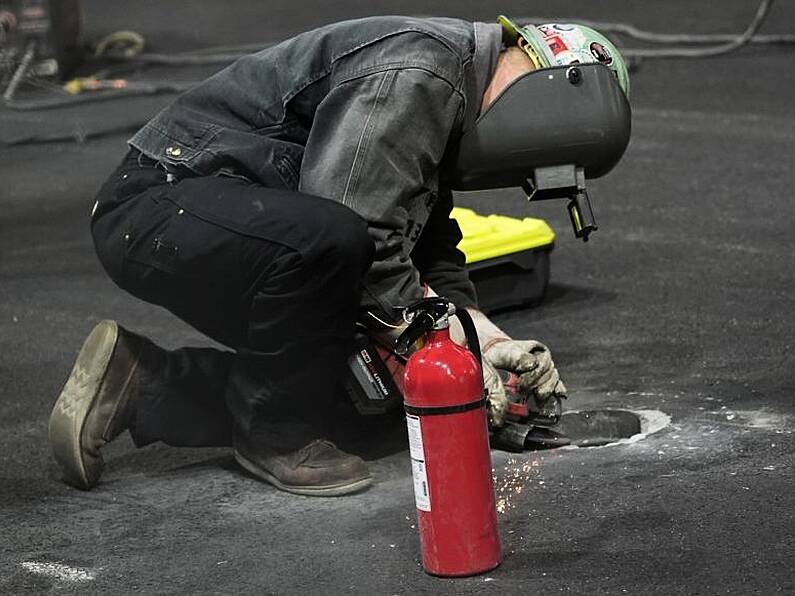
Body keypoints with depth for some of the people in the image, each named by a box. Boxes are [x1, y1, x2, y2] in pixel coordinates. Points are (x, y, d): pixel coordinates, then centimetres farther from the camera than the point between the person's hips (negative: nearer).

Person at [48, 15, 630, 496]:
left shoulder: (443, 98, 14)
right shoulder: (417, 73, -20)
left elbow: (431, 251, 18)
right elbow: (358, 227, -27)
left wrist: (488, 338, 4)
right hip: (158, 207, -11)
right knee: (330, 237, -37)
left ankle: (136, 385, 12)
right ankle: (278, 434, -14)